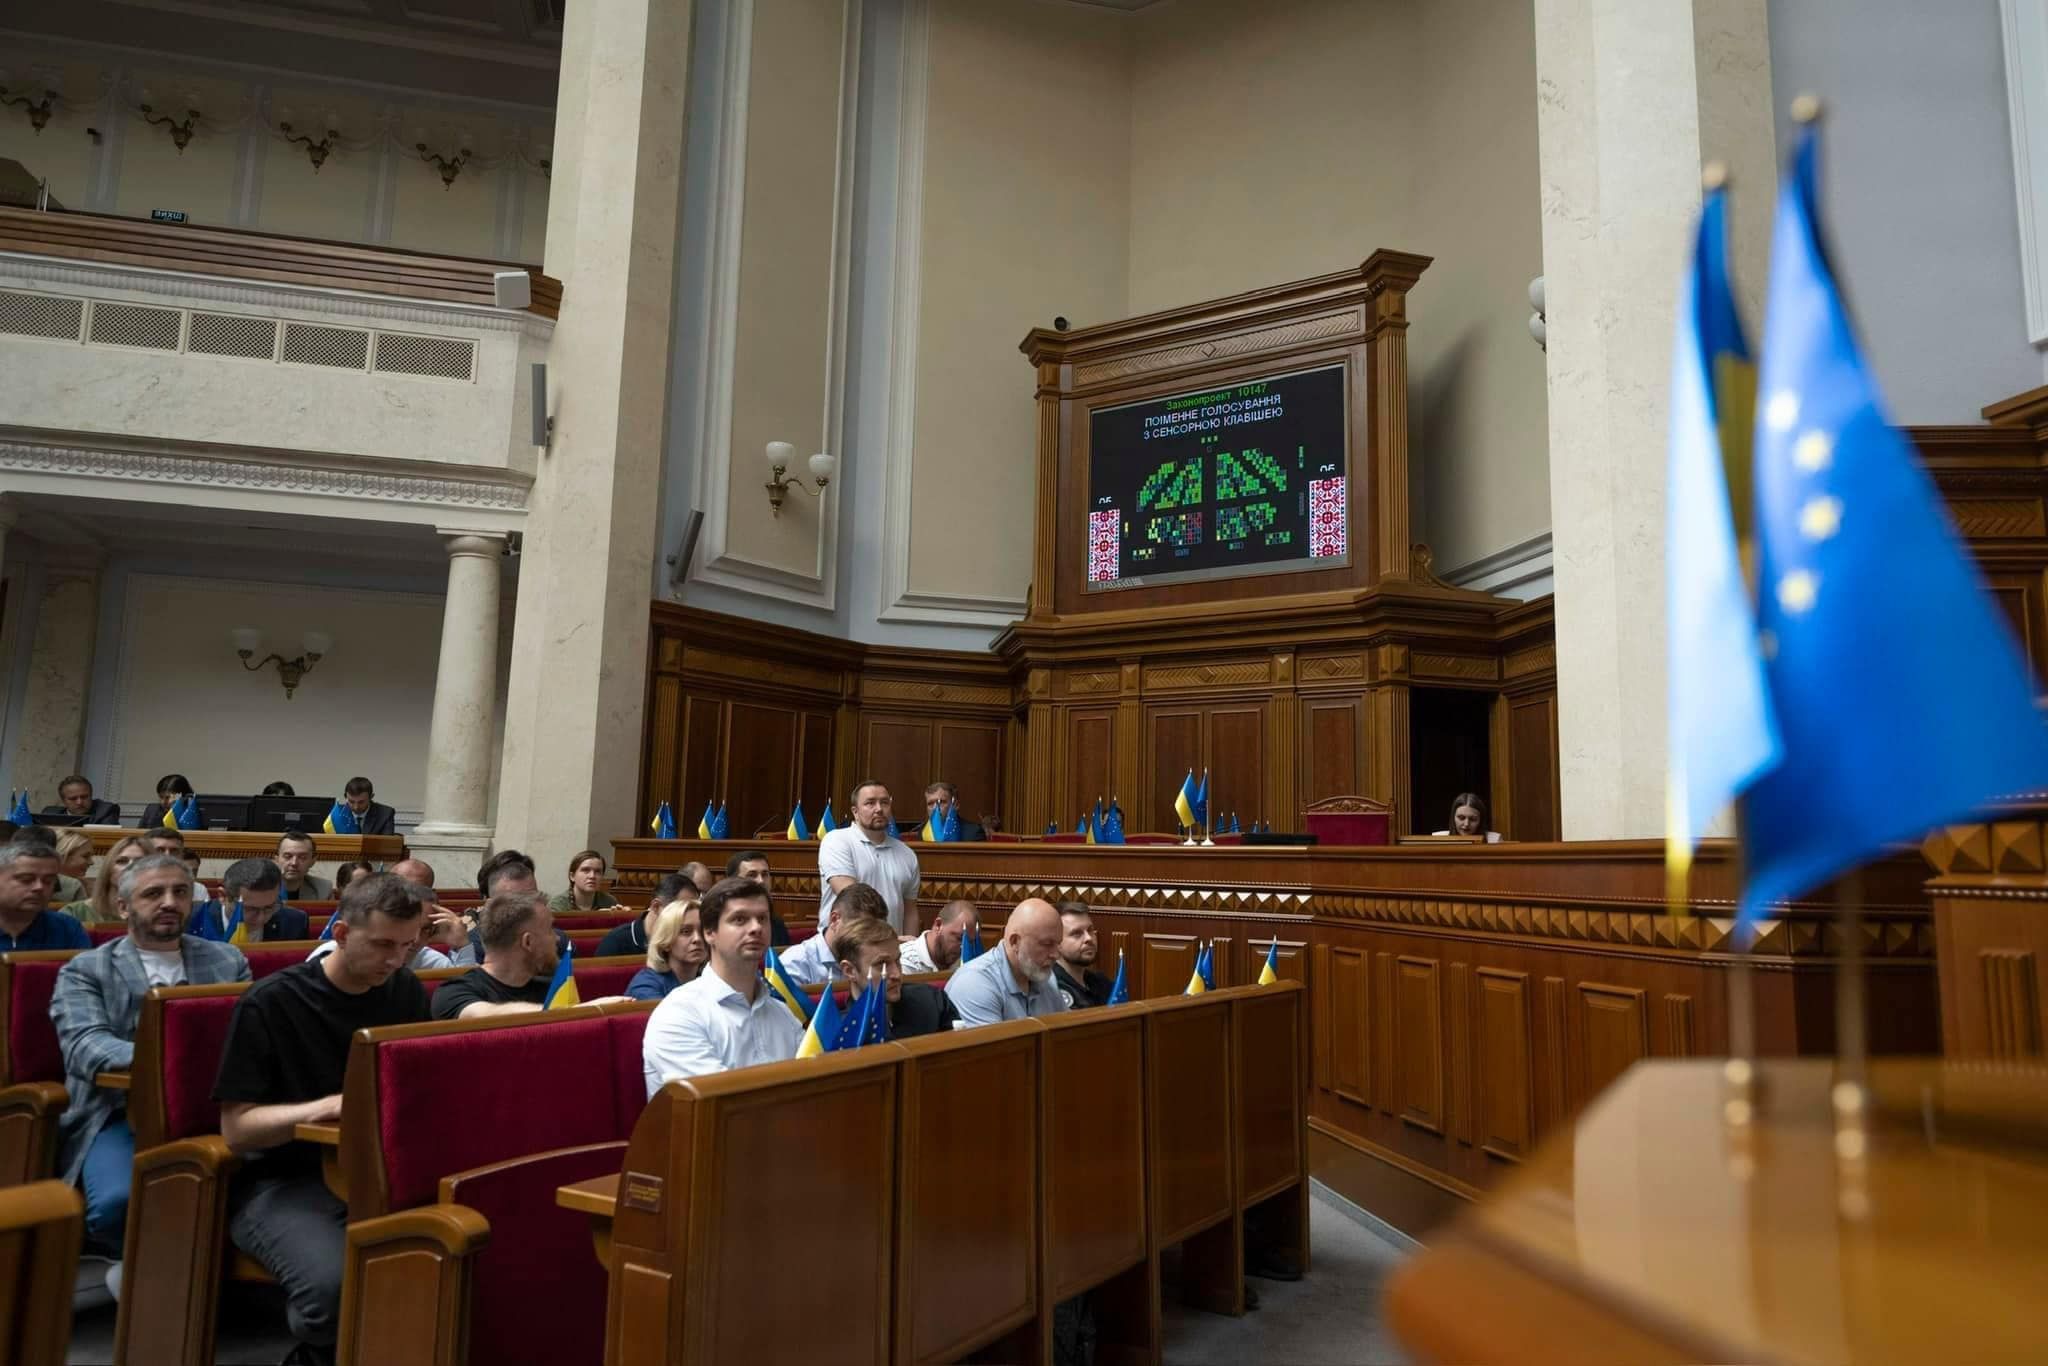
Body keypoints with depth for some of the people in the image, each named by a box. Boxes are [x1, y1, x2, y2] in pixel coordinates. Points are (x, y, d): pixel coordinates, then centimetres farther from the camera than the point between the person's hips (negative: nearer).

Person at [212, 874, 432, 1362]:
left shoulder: (407, 993, 6)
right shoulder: (269, 1003, -10)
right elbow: (236, 1129, -10)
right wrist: (329, 1107, -25)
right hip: (282, 1181, -4)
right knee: (332, 1281, -35)